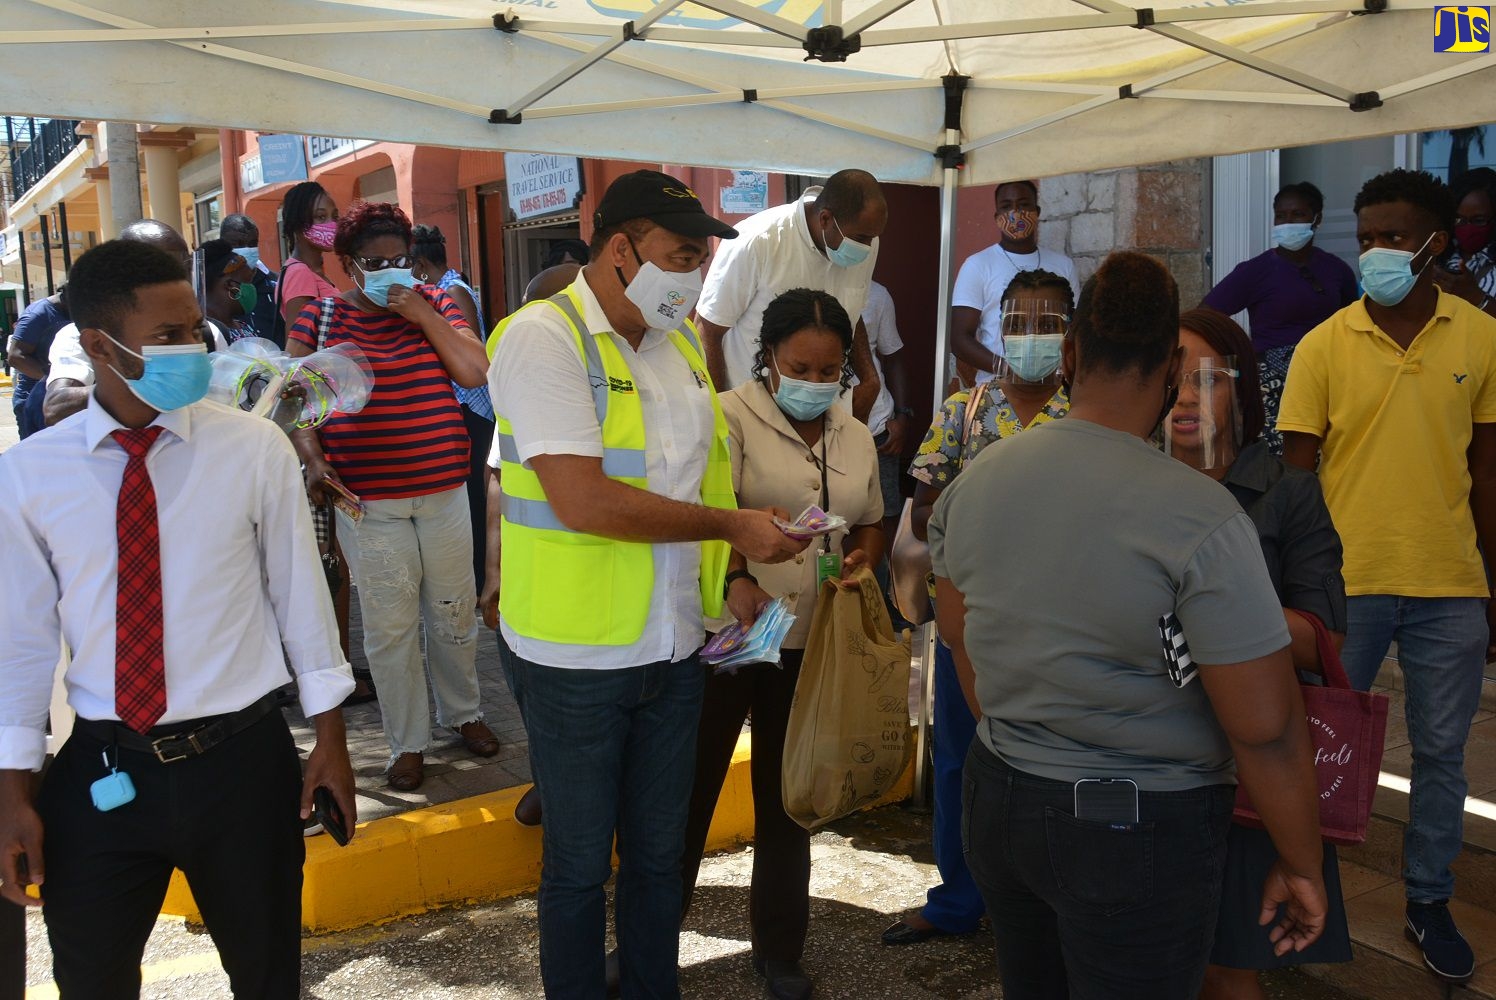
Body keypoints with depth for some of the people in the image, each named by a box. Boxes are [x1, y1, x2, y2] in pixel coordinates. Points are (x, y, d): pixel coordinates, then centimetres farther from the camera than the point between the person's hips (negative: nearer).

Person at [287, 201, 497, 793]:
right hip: (367, 500, -2)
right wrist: (313, 461, -14)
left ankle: (462, 712, 36)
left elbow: (475, 372, -5)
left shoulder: (434, 304, 7)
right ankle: (408, 742, 19)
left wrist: (421, 313, -10)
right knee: (390, 627, 3)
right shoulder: (318, 317, 2)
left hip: (444, 492, 2)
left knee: (454, 613, 13)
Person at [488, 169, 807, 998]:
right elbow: (584, 500, -26)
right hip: (574, 657, -6)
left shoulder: (680, 340, 7)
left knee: (658, 851, 19)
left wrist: (737, 575, 2)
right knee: (579, 862, 12)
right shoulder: (544, 336, -15)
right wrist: (733, 526, -20)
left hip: (673, 649, 6)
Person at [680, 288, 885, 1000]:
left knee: (787, 796, 17)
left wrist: (862, 560, -1)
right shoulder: (730, 418, -8)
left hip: (809, 645, 5)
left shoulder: (856, 438, 10)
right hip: (724, 635, -4)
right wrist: (736, 579, -35)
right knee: (690, 789, 6)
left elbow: (870, 524, 20)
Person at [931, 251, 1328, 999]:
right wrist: (1301, 866, -3)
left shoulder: (971, 484, -3)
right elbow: (1267, 730, -18)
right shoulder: (1199, 517, -21)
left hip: (997, 801, 5)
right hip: (1141, 828, -5)